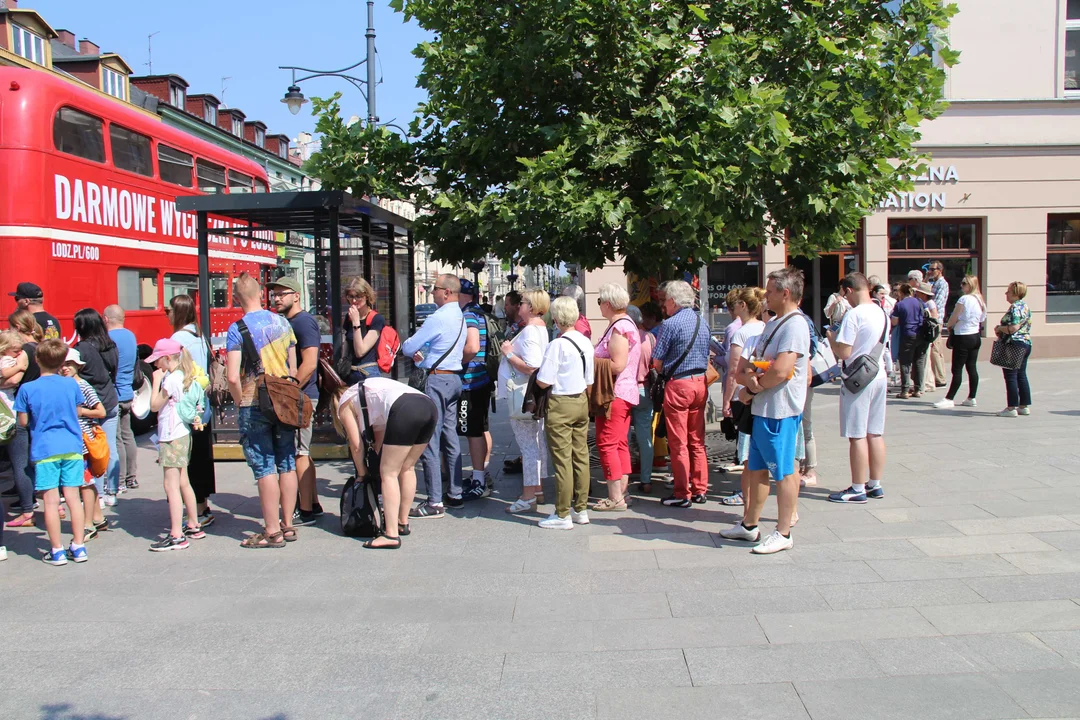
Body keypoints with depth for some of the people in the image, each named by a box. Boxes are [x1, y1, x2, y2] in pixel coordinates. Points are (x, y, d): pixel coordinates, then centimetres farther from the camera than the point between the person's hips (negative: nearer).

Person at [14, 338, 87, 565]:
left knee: (51, 500, 3)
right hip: (72, 446, 2)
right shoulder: (71, 384, -1)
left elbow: (23, 421, -1)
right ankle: (78, 547, 13)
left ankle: (57, 551, 8)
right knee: (73, 497, 8)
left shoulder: (27, 389, -8)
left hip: (44, 449, -2)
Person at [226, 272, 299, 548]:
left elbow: (233, 377, -16)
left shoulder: (237, 329, -9)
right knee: (287, 464, 10)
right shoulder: (282, 323, 5)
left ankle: (272, 532, 4)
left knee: (264, 468, 0)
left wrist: (240, 403, 0)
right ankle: (287, 525, 18)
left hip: (254, 405, -5)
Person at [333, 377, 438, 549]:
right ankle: (403, 523, 31)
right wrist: (375, 466, 41)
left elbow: (356, 445, 18)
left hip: (405, 410, -8)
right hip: (429, 405, 8)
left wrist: (362, 473, 31)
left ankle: (391, 535, -3)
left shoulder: (344, 403, 20)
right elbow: (381, 439, 38)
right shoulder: (363, 391, 40)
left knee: (389, 473, 1)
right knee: (407, 468, 22)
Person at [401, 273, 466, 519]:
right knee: (450, 437, 15)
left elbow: (407, 347, -10)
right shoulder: (460, 317, 13)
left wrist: (414, 350, 11)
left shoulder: (437, 318, -16)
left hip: (436, 379, -9)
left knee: (430, 440, -7)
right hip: (454, 377, 9)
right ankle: (456, 492, 21)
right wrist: (423, 354, 11)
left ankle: (434, 503, -6)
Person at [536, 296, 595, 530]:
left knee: (562, 460, -2)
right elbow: (589, 381, 12)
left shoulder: (557, 345, -17)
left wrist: (538, 370, 1)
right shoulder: (586, 342, 5)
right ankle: (580, 509, 21)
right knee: (581, 457, 12)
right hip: (581, 402, 7)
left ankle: (562, 515, 5)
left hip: (560, 405, -7)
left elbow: (543, 382, -18)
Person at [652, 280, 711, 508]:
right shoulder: (702, 322, 10)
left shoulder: (671, 324, -12)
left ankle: (682, 495, 4)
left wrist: (665, 371, 9)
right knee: (697, 441, 14)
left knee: (678, 443, 0)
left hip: (678, 384, -7)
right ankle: (699, 490, 19)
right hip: (700, 383, 7)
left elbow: (657, 363, -9)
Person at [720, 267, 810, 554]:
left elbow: (780, 371, -25)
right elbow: (752, 362, 17)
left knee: (783, 472, 0)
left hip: (780, 411, -10)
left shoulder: (795, 325, -15)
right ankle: (750, 525, 28)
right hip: (762, 409, 10)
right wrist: (749, 376, -6)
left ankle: (783, 533, 10)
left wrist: (751, 389, -10)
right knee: (756, 468, 17)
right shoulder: (772, 324, 16)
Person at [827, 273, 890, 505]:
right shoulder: (882, 314, 9)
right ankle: (875, 485, 21)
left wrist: (832, 340, 0)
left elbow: (844, 353, -20)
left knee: (857, 436, -2)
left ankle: (858, 490, 4)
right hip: (879, 376, 8)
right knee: (875, 434, 13)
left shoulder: (854, 315, -17)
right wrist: (841, 337, 17)